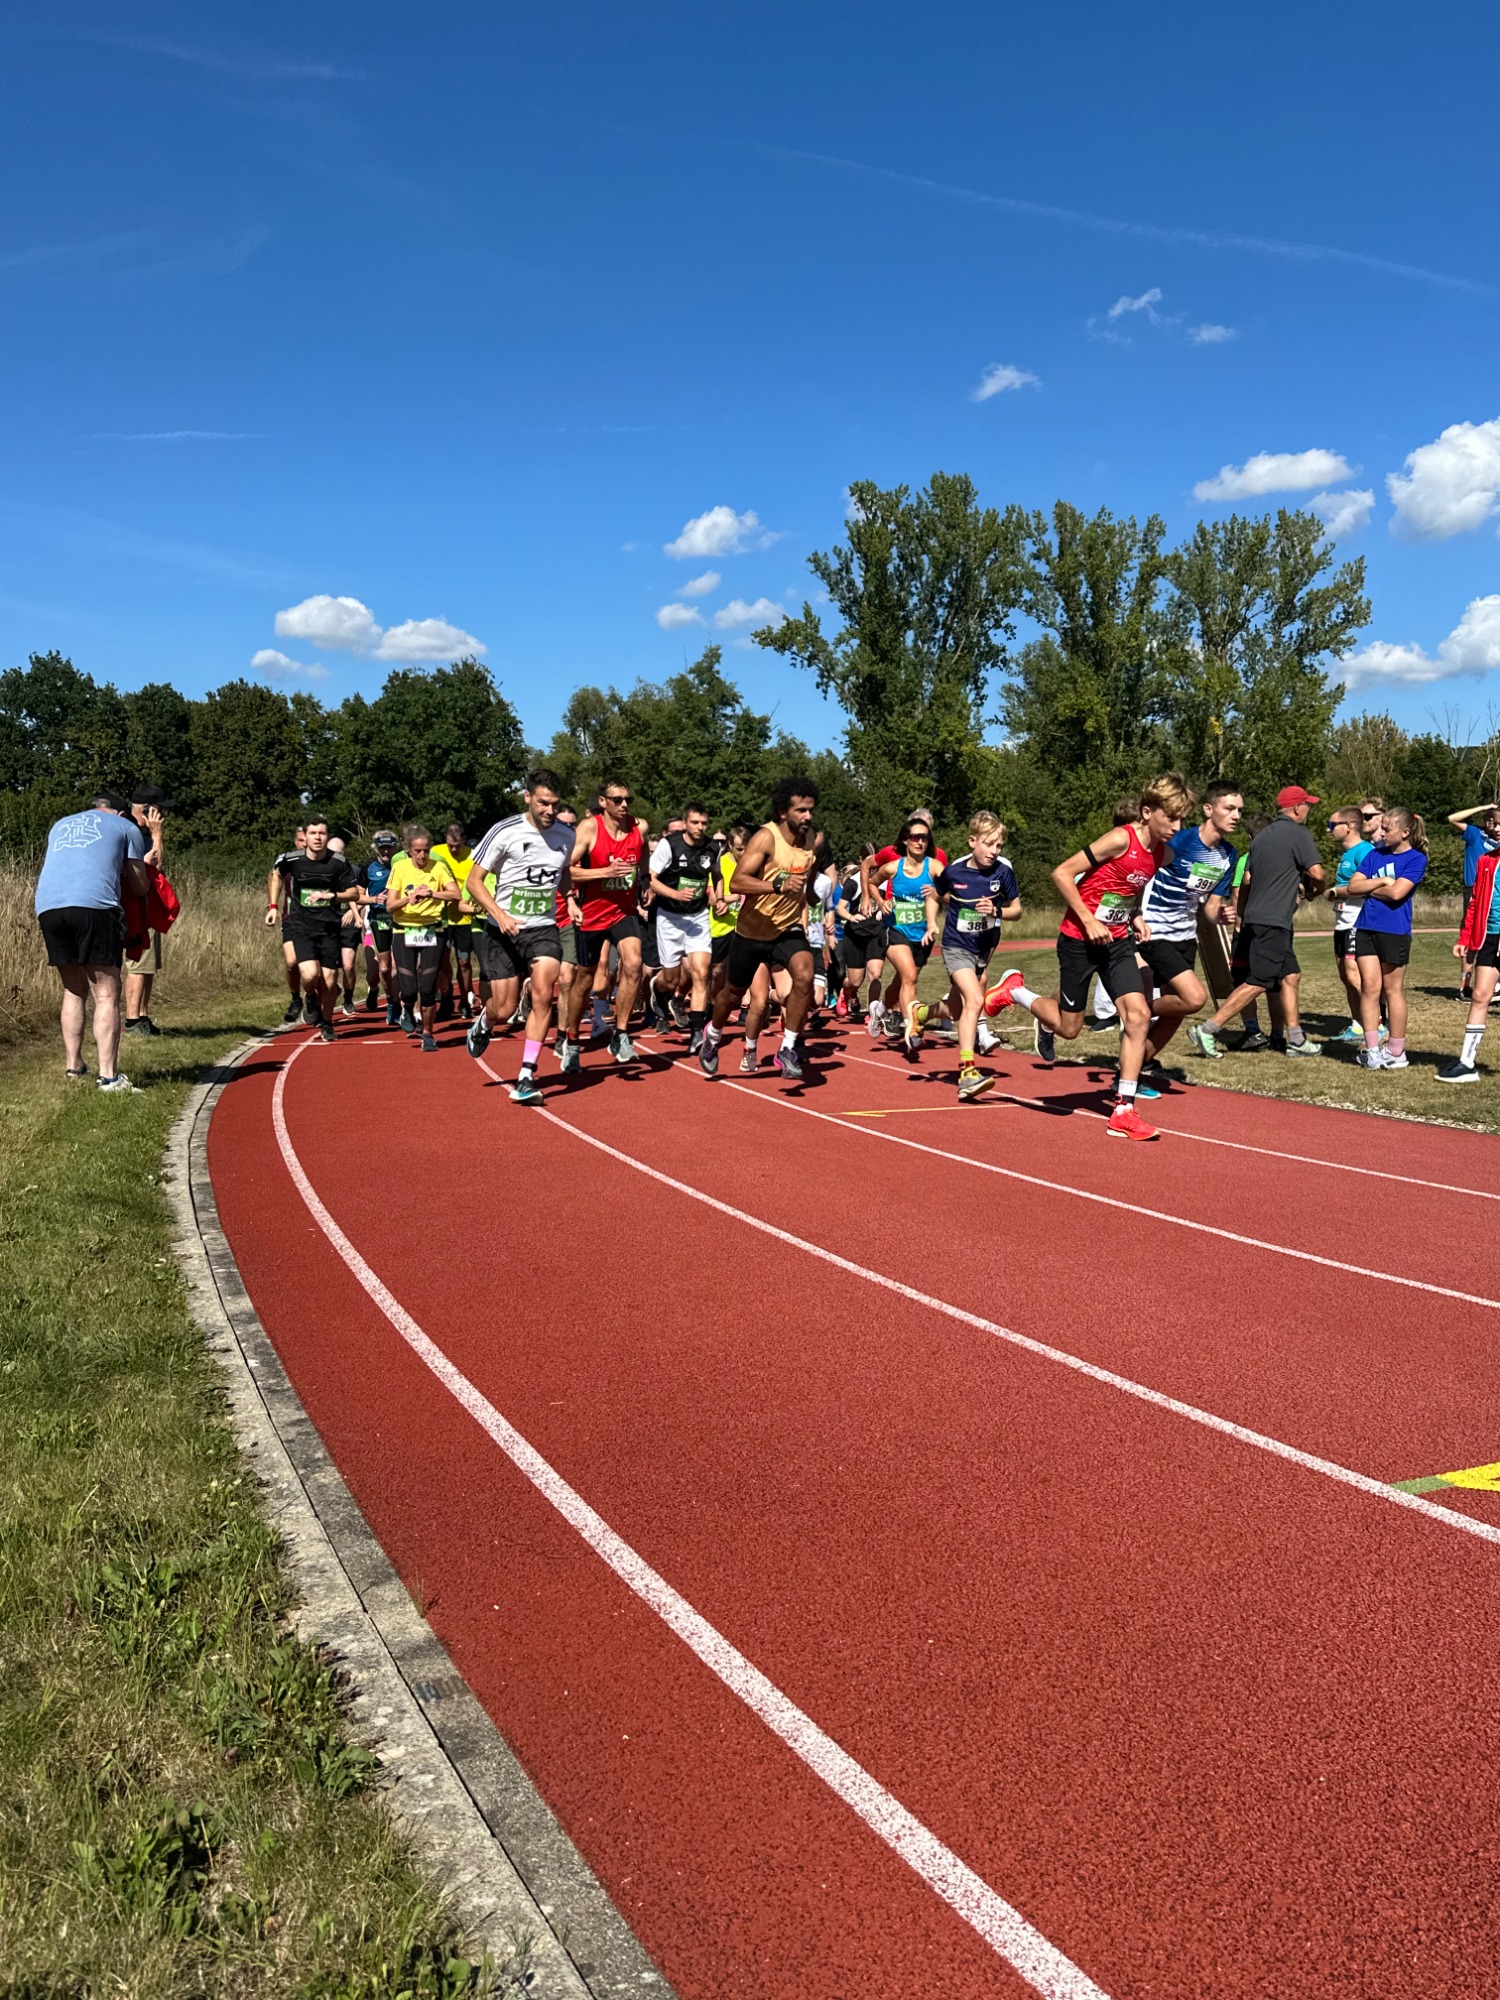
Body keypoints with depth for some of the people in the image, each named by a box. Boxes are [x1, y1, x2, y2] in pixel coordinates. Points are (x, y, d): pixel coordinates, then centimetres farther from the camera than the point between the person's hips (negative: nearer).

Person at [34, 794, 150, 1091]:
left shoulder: (59, 825, 33)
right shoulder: (125, 826, 21)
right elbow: (140, 887, 20)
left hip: (48, 906, 5)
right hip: (94, 905, -5)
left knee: (73, 991, 19)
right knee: (106, 995, -5)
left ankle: (73, 1066, 18)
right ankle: (108, 1076, -13)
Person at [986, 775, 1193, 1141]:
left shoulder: (1160, 852, 3)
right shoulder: (1121, 839, -21)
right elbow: (1061, 873, -19)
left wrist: (1134, 917, 2)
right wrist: (1089, 921, -21)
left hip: (1117, 941, 6)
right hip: (1080, 939, -6)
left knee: (1138, 1015, -11)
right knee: (1069, 1028, 6)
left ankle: (1123, 1111, -5)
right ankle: (1014, 991, 34)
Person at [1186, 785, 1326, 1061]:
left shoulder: (1261, 837, 17)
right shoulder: (1299, 834, -6)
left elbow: (1246, 882, 19)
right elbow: (1316, 873, -13)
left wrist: (1243, 920, 24)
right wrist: (1315, 887, 10)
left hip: (1253, 917, 9)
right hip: (1273, 921, -9)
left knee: (1291, 976, 14)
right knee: (1257, 983, -8)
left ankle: (1296, 1040, 16)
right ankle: (1207, 1029, -12)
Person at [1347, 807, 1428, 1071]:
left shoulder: (1416, 859, -4)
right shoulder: (1375, 855, 11)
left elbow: (1396, 893, -16)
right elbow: (1353, 886, 3)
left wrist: (1369, 889, -3)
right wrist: (1381, 882, -9)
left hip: (1394, 931, -4)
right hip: (1366, 928, 4)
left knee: (1393, 990, 4)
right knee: (1370, 987, 1)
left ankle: (1396, 1052, 14)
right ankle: (1371, 1049, 5)